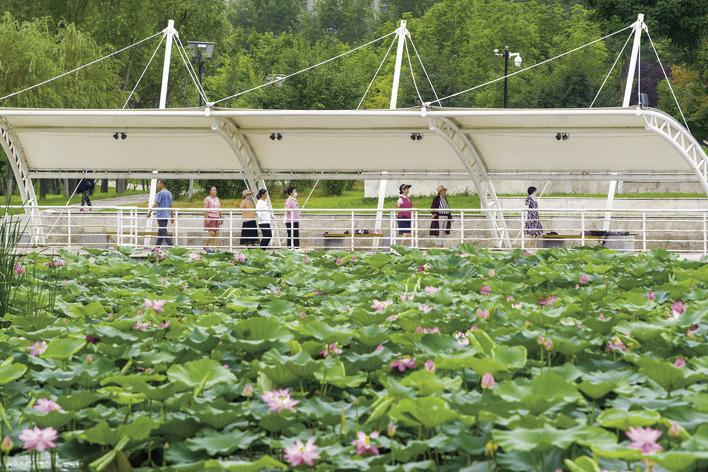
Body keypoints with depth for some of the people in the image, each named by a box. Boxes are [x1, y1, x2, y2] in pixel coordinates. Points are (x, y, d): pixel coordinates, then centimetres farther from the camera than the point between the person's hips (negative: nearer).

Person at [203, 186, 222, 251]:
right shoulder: (207, 199, -5)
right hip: (210, 217, -7)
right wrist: (207, 218, -19)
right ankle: (206, 246, 3)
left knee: (216, 233, 1)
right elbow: (205, 209, -11)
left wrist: (221, 218, 17)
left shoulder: (217, 199, 16)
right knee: (211, 233, -12)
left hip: (217, 217, 7)